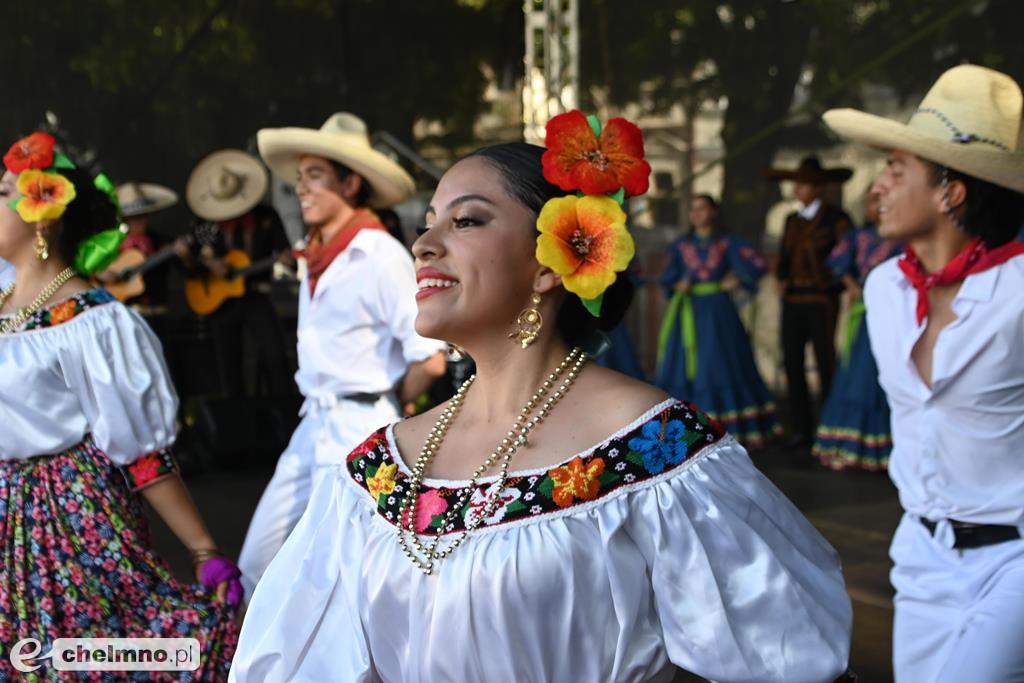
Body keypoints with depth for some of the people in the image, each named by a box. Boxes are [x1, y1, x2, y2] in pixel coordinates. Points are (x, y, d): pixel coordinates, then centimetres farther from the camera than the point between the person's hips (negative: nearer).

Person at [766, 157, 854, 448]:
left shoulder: (834, 218, -2)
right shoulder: (792, 220, 15)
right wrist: (781, 279, 1)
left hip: (820, 300, -6)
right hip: (792, 300, 6)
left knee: (826, 363, -3)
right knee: (793, 362, 3)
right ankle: (800, 429, 8)